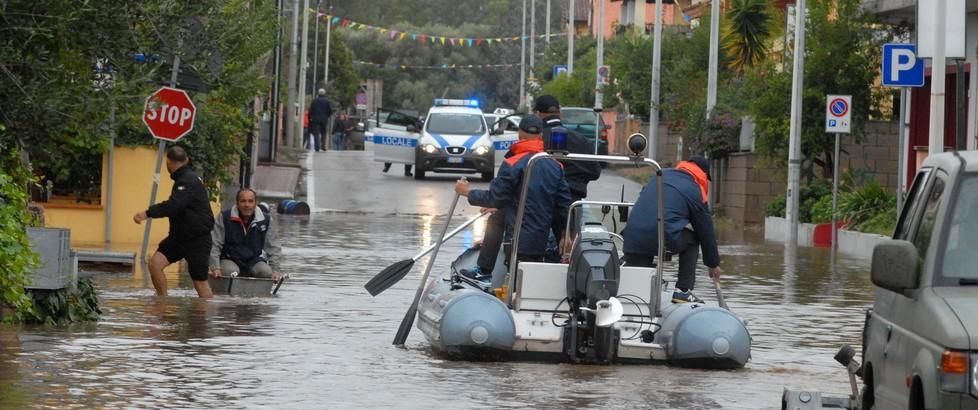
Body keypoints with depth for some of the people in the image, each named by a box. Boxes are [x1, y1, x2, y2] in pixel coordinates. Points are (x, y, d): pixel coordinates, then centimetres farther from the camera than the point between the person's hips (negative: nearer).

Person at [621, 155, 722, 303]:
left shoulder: (661, 176, 24)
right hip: (664, 240, -5)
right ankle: (683, 291, 16)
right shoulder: (696, 192, 8)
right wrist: (713, 264, 30)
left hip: (632, 239, 5)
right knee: (692, 240, 24)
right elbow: (707, 231, 16)